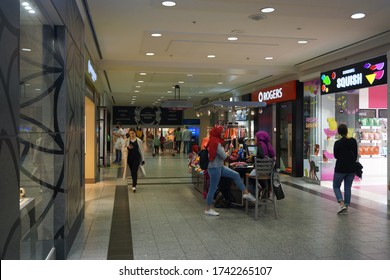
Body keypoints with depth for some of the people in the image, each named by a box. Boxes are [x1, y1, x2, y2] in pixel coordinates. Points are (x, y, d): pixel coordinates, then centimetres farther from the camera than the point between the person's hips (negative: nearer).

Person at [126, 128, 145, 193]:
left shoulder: (139, 140, 0)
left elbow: (141, 150, 5)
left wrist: (143, 159, 5)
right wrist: (127, 148, -18)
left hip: (137, 158, -3)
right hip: (130, 158, 3)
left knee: (134, 172, -12)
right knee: (132, 172, 11)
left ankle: (134, 186, -14)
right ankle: (134, 184, 29)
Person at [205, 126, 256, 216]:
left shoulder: (214, 142, 8)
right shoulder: (216, 143, -22)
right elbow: (224, 156, -19)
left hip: (220, 166, 10)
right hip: (214, 168, -10)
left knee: (235, 175, 9)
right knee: (213, 188, 0)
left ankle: (246, 193, 15)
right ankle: (208, 209, 11)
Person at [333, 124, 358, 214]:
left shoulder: (337, 143, -12)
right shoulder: (353, 141, -1)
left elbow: (335, 156, 1)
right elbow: (356, 155, 7)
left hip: (340, 169, -4)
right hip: (351, 169, 4)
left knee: (336, 187, 10)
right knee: (348, 188, 13)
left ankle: (342, 204, -11)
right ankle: (346, 208, 12)